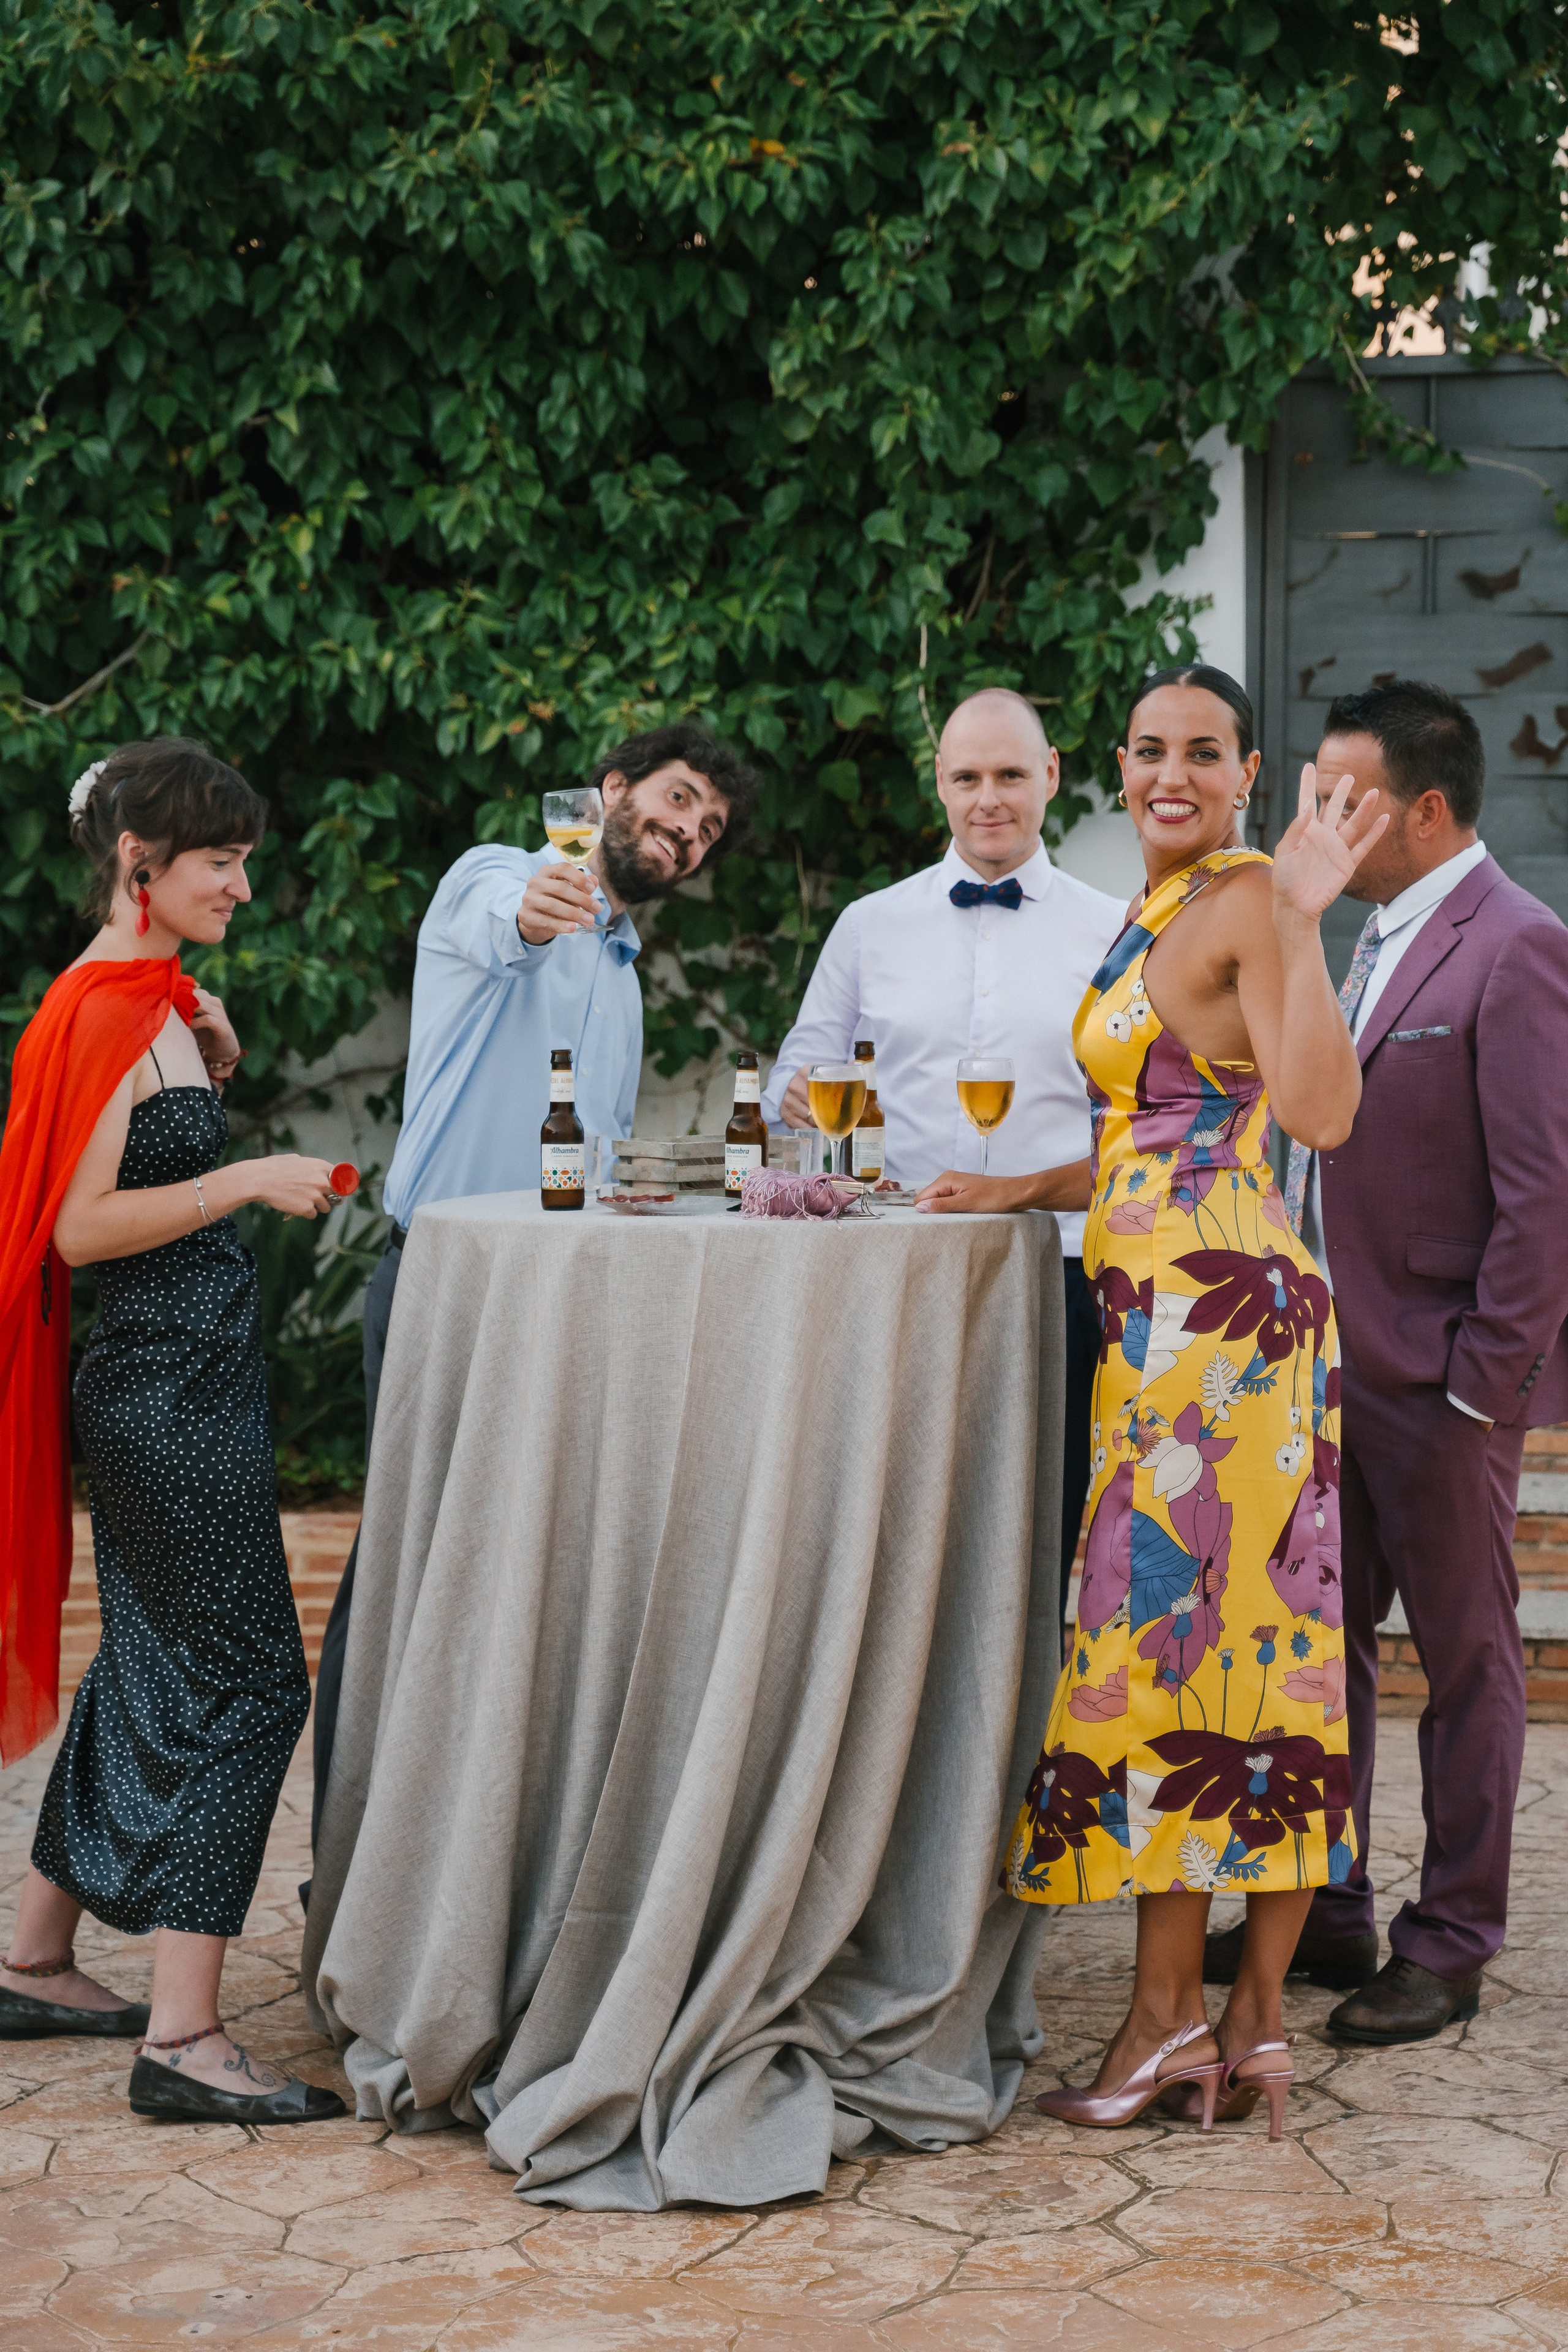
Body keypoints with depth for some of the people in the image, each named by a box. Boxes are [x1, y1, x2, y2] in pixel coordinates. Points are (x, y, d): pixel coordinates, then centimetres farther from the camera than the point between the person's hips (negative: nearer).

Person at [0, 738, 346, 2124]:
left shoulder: (152, 998, 13)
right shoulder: (111, 1010, -15)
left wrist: (211, 1041, 14)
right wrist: (253, 1180, -20)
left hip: (174, 1383, 10)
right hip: (174, 1383, -10)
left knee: (156, 1670, 17)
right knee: (246, 1683, -8)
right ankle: (183, 2038, -6)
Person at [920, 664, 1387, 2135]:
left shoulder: (1244, 902, -8)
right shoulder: (1154, 915, 20)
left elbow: (1320, 1115, -21)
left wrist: (1304, 922, -26)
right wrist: (1024, 1189, 24)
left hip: (1216, 1307, -9)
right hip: (1164, 1308, 9)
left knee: (1163, 1630, -6)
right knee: (1245, 1643, 8)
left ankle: (1170, 2009, 3)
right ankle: (1253, 2016, 12)